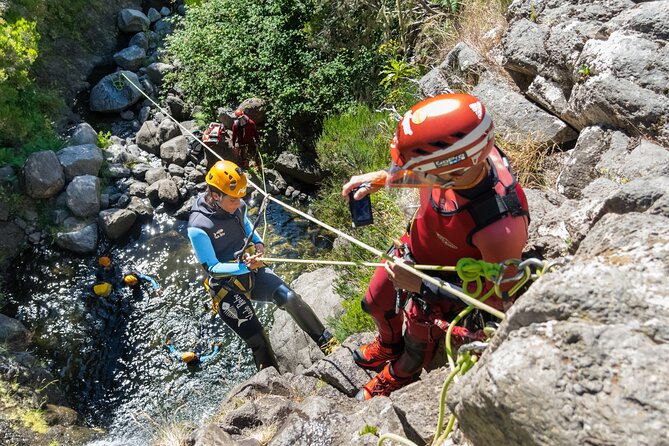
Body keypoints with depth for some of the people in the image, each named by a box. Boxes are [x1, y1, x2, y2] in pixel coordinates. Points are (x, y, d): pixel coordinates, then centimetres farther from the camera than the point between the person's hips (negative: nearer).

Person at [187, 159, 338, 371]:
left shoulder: (238, 206, -7)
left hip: (252, 272, 5)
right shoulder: (198, 227, -25)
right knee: (258, 341, -6)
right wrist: (244, 267, -33)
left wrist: (258, 242, -2)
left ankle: (326, 341, -3)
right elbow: (212, 268, -19)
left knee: (289, 298, -18)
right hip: (225, 286, -5)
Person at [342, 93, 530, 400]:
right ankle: (388, 345, 65)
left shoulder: (500, 229, -47)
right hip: (412, 251, 6)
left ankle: (399, 375, 63)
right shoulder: (463, 154, -30)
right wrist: (383, 178, -13)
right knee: (376, 304, 29)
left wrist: (420, 285, -29)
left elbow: (498, 300, -28)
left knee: (418, 342, 25)